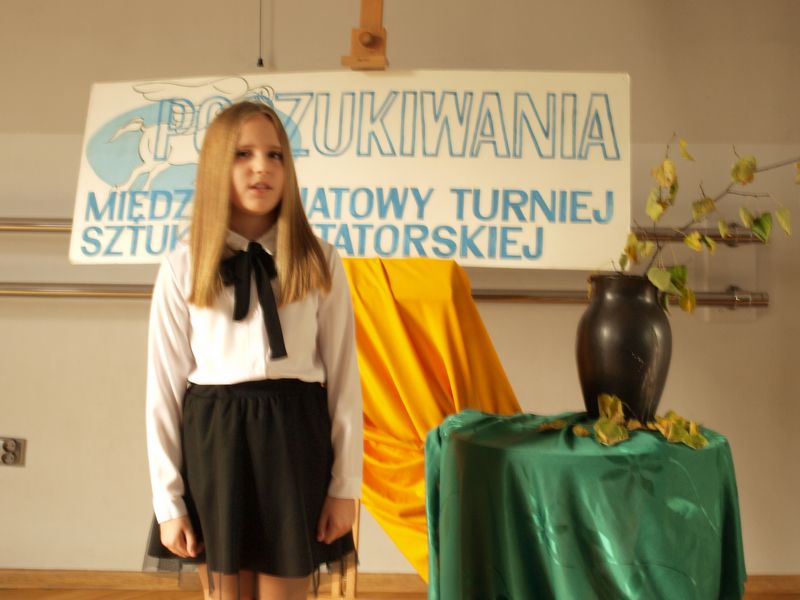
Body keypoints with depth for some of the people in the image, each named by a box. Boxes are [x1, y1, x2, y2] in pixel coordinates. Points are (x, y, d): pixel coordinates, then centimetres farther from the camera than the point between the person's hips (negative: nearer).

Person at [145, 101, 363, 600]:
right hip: (213, 437, 1)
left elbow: (344, 375, 0)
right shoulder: (185, 266, 0)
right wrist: (169, 501, 0)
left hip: (293, 435, 0)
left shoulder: (320, 262, -1)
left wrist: (345, 484, -1)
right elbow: (165, 382, 1)